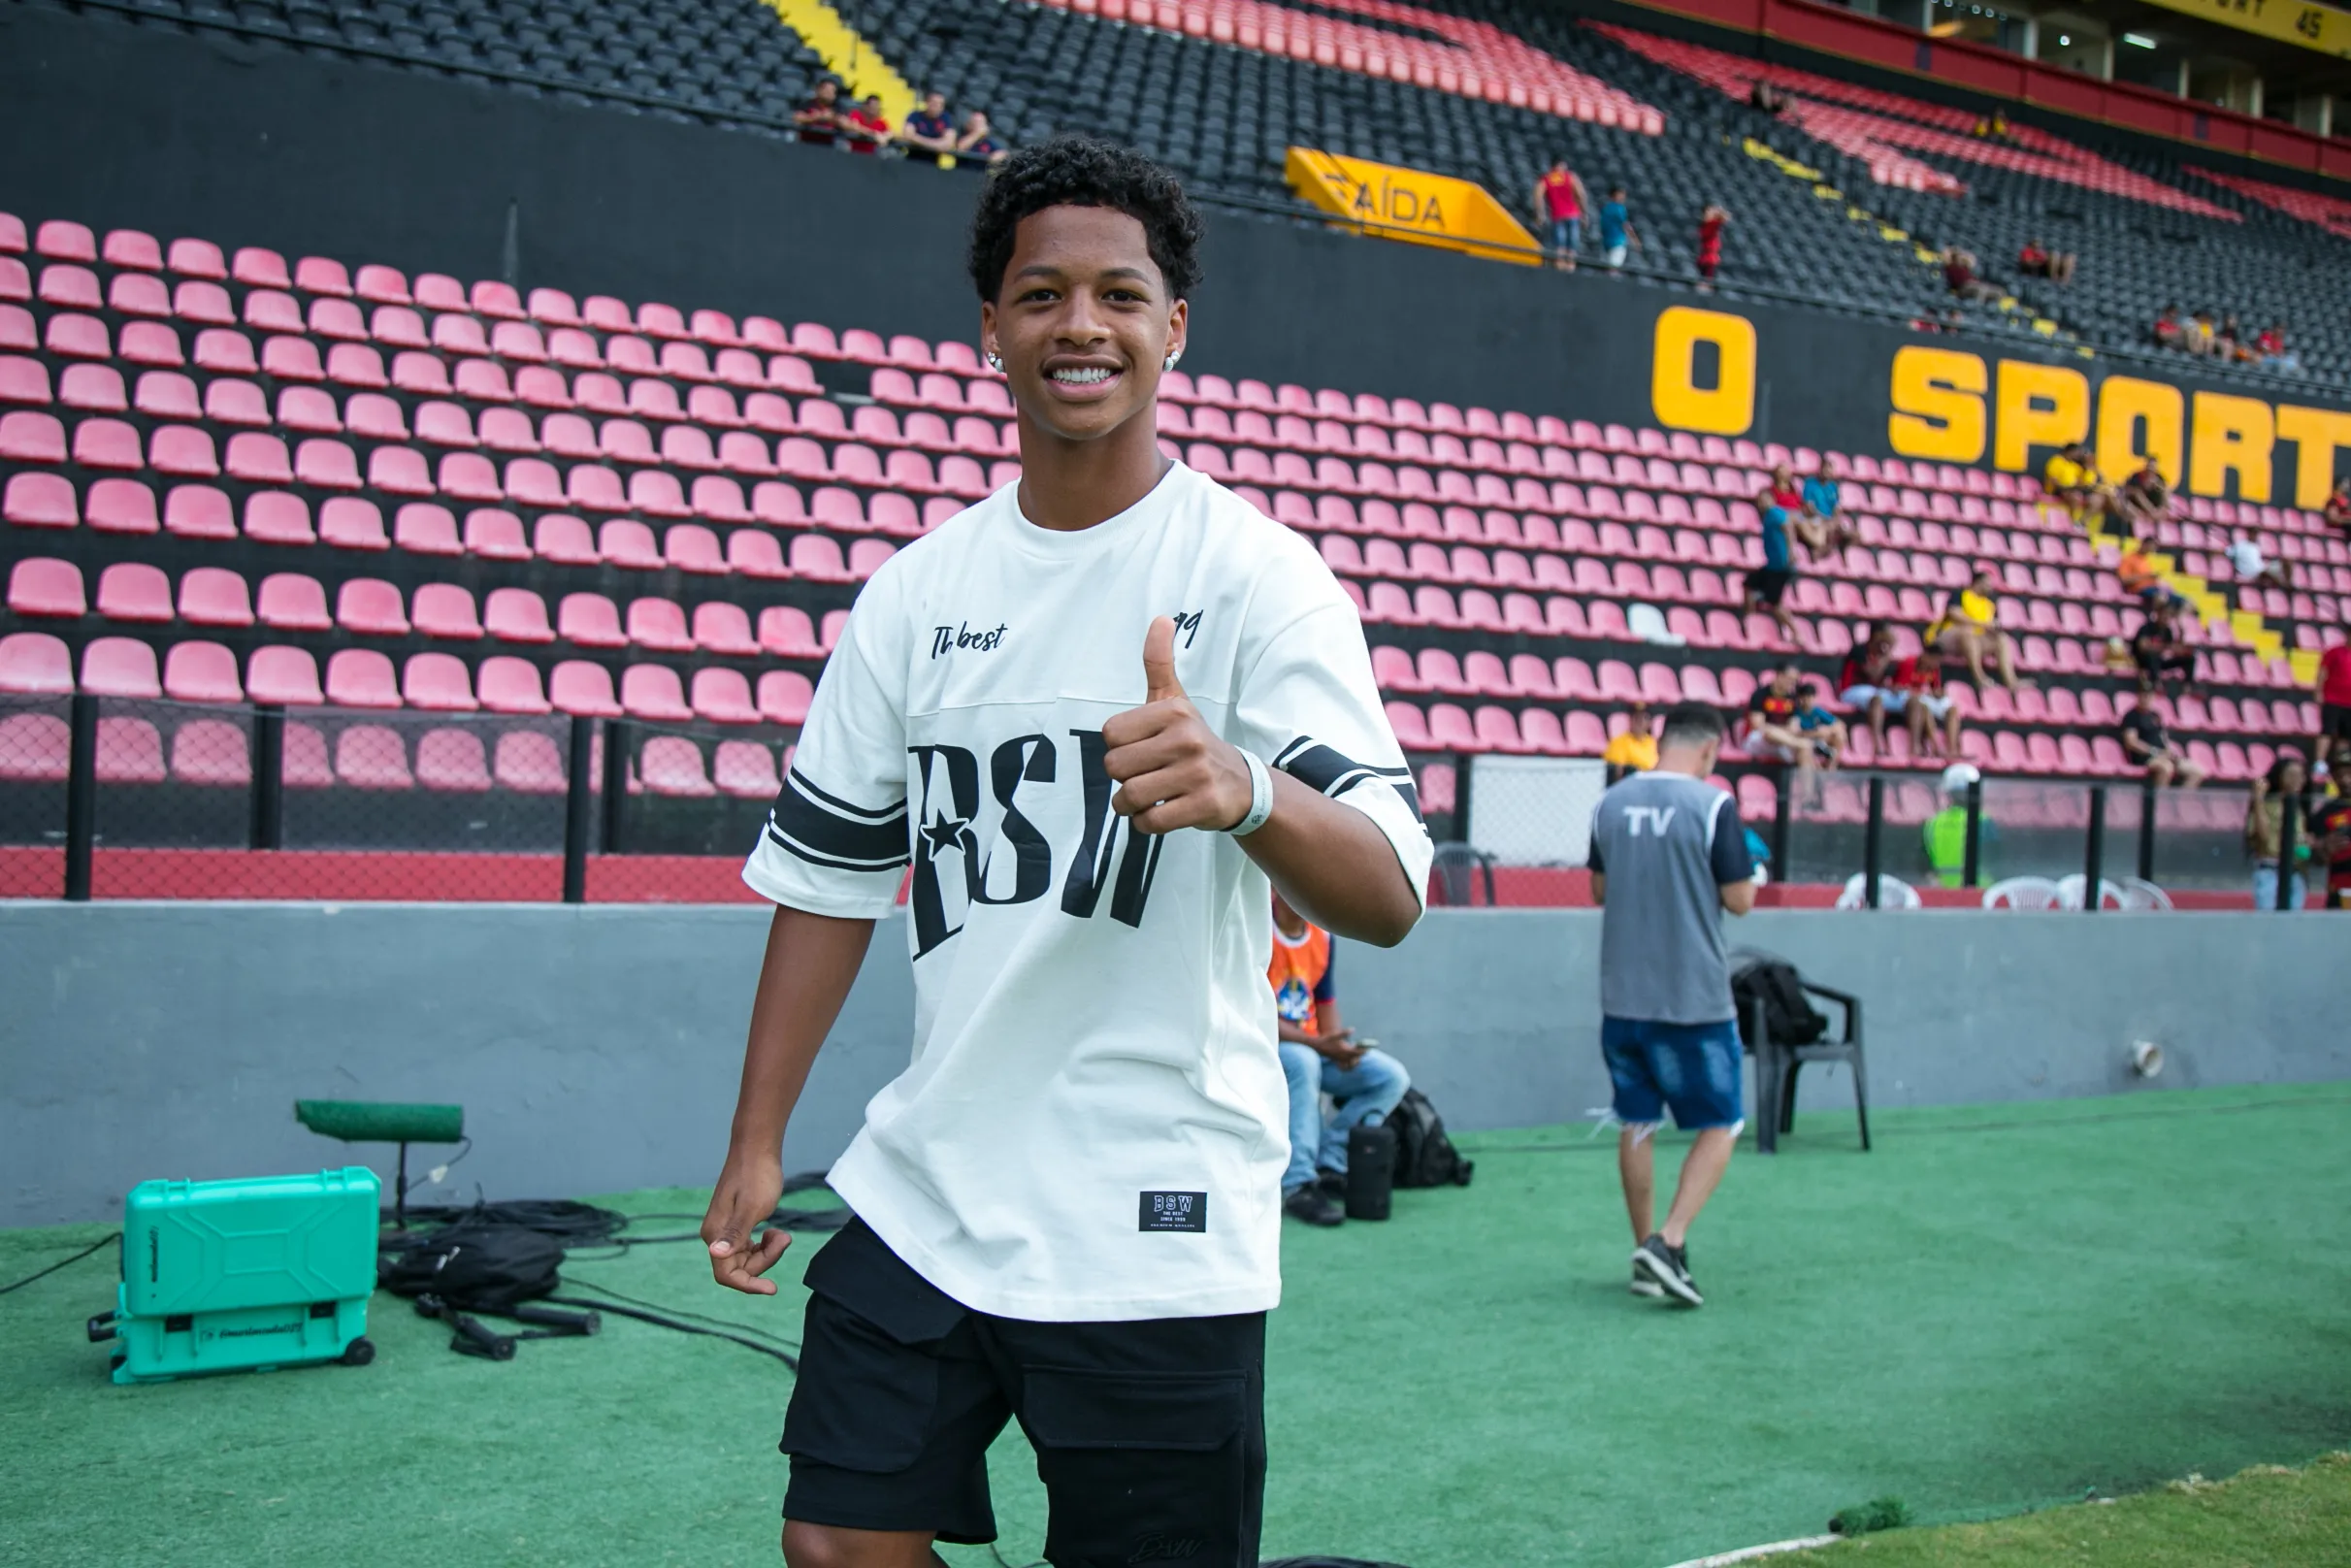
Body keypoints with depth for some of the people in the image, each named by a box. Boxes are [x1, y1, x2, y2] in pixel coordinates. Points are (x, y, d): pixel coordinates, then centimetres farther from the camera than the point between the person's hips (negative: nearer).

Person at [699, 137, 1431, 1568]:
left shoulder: (1257, 574, -9)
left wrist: (1245, 790, -41)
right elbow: (829, 872, 13)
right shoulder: (916, 590, 6)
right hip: (919, 1202, 4)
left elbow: (1391, 899, -20)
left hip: (1155, 1238, -4)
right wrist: (758, 1144, 11)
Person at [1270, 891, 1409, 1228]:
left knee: (1393, 1077, -6)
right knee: (1303, 1061, -39)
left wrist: (1338, 1047, -9)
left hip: (1314, 1047, 8)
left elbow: (1325, 1002, 11)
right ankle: (1296, 1187, -34)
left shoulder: (1323, 937, 7)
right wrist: (1318, 1045, -28)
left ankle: (1329, 1165, -10)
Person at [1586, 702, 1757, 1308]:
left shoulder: (1611, 803, 4)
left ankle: (1647, 1256, 20)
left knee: (1636, 1125, 15)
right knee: (1719, 1128, 8)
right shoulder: (1713, 805, -11)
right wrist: (1743, 868, 11)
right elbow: (1740, 900, -8)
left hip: (1622, 996, 5)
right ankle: (1668, 1242, -7)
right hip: (1694, 999, -5)